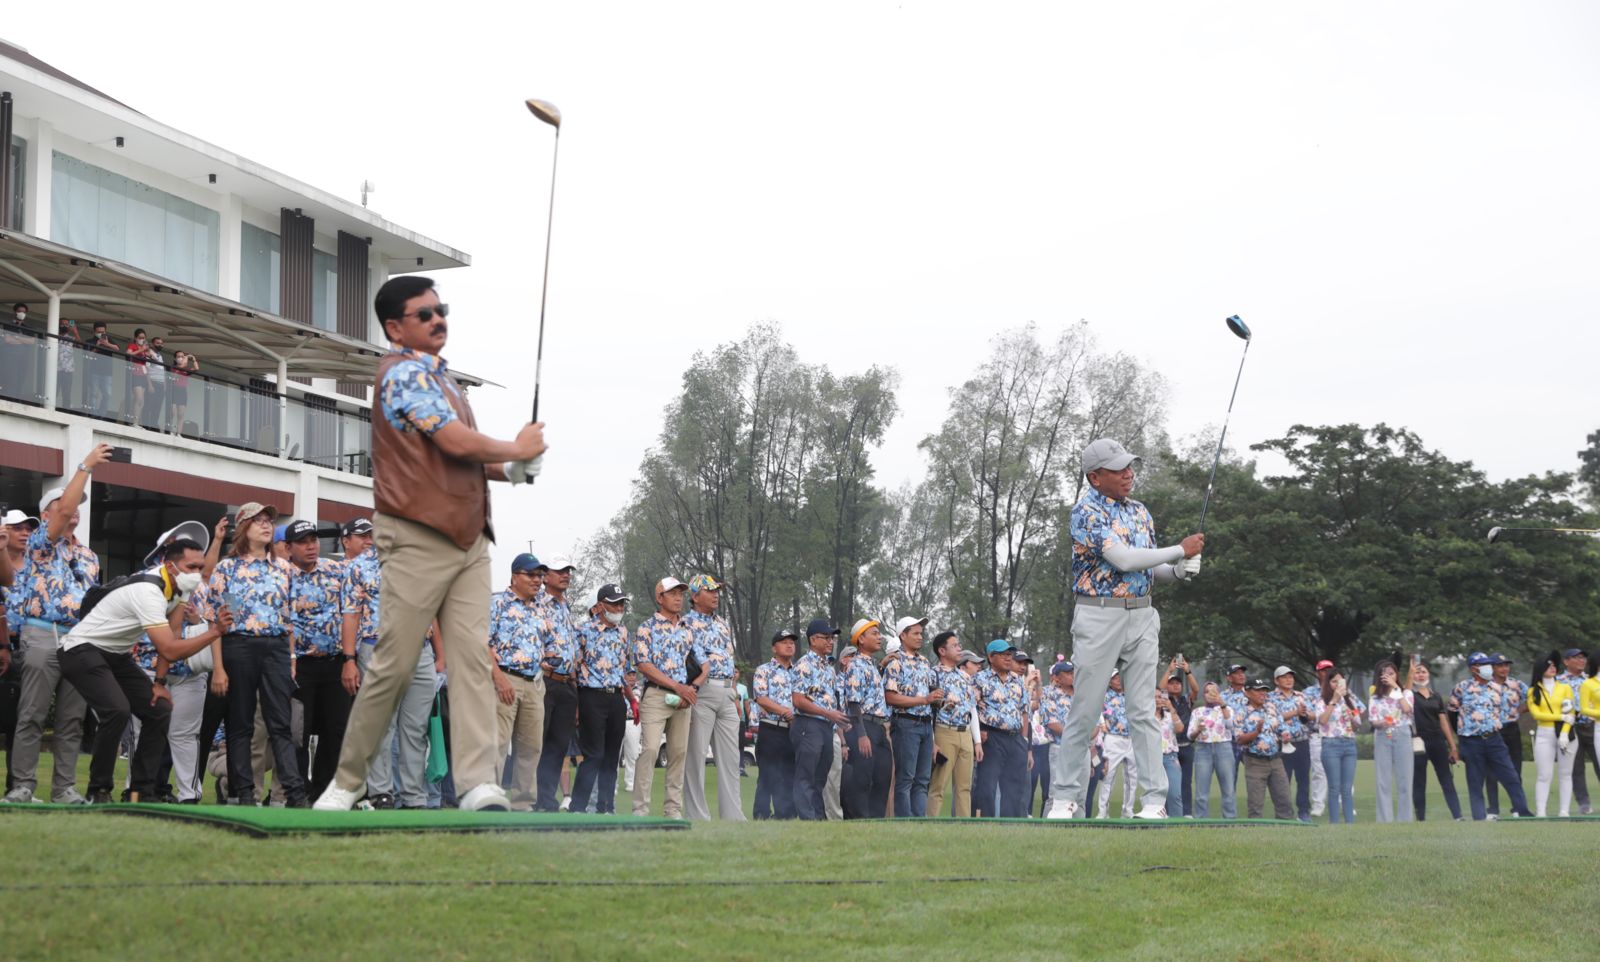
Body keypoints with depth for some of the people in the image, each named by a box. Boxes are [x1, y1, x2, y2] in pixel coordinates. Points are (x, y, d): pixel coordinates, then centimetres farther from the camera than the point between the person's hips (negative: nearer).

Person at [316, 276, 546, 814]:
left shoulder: (439, 374, 20)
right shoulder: (405, 373, -10)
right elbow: (457, 442, -18)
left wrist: (508, 471, 8)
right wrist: (518, 449, -2)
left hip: (467, 537, 8)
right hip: (418, 541, -8)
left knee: (472, 657, -4)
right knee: (395, 665, -4)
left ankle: (480, 785, -11)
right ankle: (345, 783, 9)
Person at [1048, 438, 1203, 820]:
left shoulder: (1139, 511, 14)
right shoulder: (1086, 511, -10)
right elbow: (1123, 559, -19)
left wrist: (1179, 570, -2)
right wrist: (1180, 550, -12)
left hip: (1141, 616, 6)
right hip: (1099, 617, -6)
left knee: (1144, 711, 2)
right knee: (1084, 711, -2)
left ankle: (1154, 799, 1)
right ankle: (1065, 797, 6)